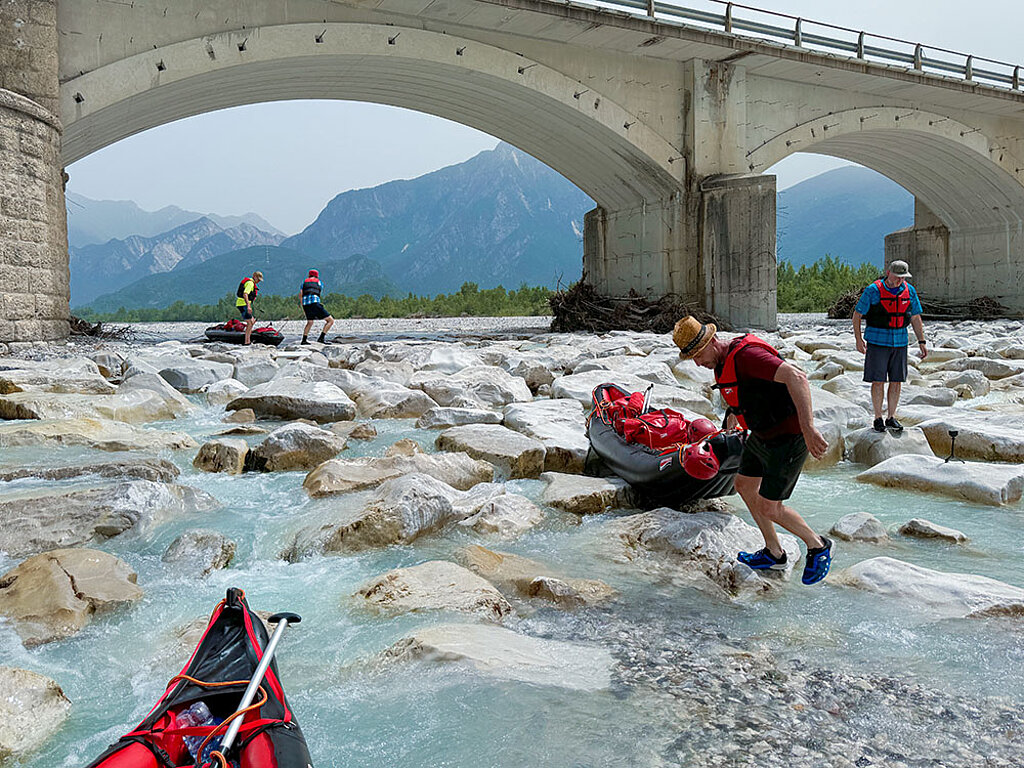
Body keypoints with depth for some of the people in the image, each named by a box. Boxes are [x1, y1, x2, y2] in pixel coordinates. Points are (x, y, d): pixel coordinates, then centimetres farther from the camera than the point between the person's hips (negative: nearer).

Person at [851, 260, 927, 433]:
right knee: (878, 381, -3)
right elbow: (857, 315, -3)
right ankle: (878, 419, 8)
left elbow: (915, 318, 14)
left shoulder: (909, 291, 6)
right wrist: (858, 339, -10)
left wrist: (922, 342, 10)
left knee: (897, 381, 5)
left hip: (900, 342, 4)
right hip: (877, 342, -4)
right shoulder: (873, 291, -7)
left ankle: (891, 418, 16)